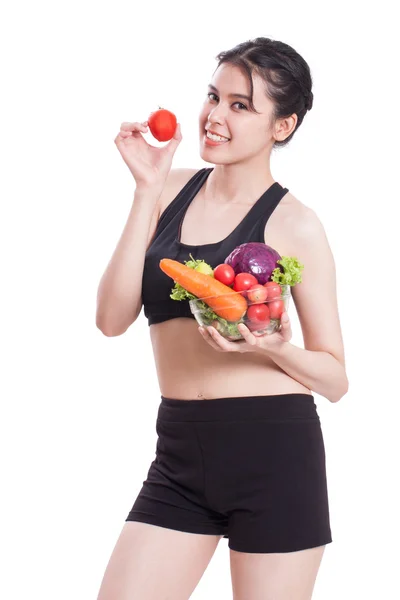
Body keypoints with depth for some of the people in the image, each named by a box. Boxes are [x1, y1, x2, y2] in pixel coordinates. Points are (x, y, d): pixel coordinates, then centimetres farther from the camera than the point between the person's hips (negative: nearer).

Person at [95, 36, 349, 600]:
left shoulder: (294, 224, -3)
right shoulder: (172, 189, 7)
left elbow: (335, 379, 0)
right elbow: (113, 318, -3)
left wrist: (275, 349, -20)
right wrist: (147, 190, -5)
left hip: (273, 450, -3)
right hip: (180, 454, 4)